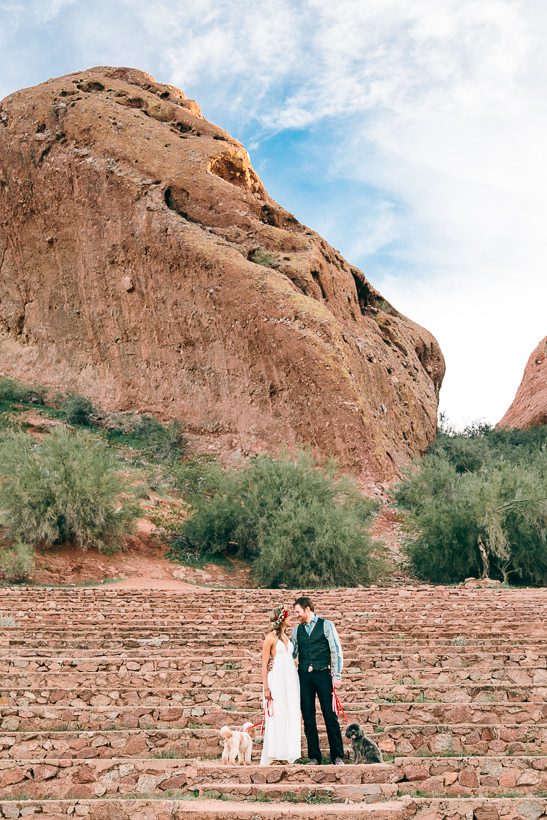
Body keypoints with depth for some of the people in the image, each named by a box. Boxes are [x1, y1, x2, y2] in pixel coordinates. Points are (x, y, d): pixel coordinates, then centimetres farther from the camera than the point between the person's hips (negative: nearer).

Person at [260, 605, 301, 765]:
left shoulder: (286, 637, 15)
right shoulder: (271, 637, -6)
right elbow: (264, 664, -7)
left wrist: (295, 684, 12)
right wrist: (266, 688, -13)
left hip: (291, 680, 7)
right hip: (277, 680, -7)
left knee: (291, 717, 5)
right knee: (275, 718, -7)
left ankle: (290, 755, 10)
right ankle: (267, 759, -2)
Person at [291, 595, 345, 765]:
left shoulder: (326, 625, 0)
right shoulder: (297, 630, 12)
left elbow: (337, 651, -3)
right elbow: (292, 653, 16)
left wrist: (337, 675, -9)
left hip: (323, 674, -4)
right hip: (304, 676, 4)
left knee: (330, 715, -3)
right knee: (308, 717, 5)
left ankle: (337, 756, 7)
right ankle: (314, 756, 14)